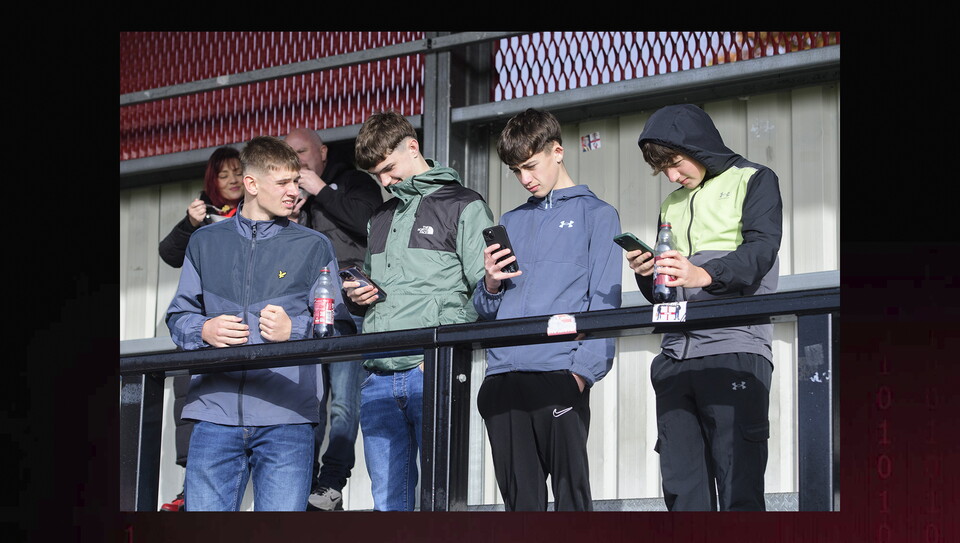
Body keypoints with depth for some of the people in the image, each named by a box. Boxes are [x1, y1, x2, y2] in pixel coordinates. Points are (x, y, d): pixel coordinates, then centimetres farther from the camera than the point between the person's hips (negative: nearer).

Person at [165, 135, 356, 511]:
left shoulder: (314, 247, 11)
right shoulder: (206, 243, 16)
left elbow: (340, 327, 7)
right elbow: (179, 315, 18)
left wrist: (294, 330, -11)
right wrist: (203, 331, -3)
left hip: (287, 419, -1)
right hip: (216, 413, 2)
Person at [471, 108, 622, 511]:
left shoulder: (595, 214, 8)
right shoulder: (510, 222, 24)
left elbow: (605, 303, -1)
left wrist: (583, 371, -13)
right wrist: (490, 285, 0)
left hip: (559, 374, -5)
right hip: (503, 378, 5)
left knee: (571, 496, -9)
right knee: (520, 503, 4)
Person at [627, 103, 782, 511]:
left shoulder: (753, 181, 7)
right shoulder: (672, 206, 27)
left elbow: (760, 251, -10)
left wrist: (705, 275, -28)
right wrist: (646, 275, 3)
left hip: (734, 351, -6)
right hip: (675, 354, 6)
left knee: (738, 490, -11)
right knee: (681, 491, 1)